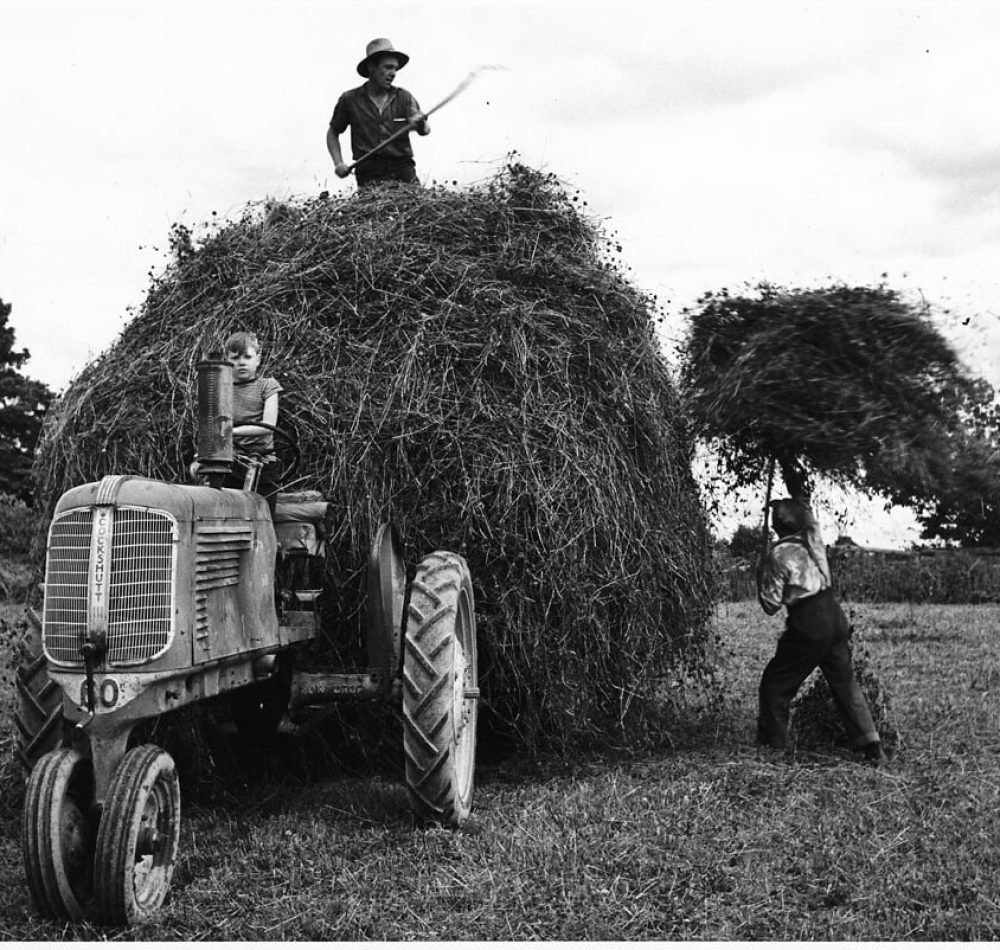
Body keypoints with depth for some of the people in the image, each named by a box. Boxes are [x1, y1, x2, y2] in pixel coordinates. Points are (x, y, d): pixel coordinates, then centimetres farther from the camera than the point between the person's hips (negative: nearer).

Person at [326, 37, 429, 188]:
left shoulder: (404, 98, 9)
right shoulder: (350, 99, 7)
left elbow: (425, 130, -3)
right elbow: (332, 133, 18)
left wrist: (420, 124, -27)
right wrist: (339, 163, 4)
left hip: (404, 173, 1)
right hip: (370, 177, -1)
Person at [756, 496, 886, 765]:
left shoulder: (778, 556, -12)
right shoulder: (813, 539, 5)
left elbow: (771, 605, -7)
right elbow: (810, 518, 31)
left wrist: (761, 578, 6)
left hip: (808, 627, -6)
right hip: (835, 618, 6)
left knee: (775, 683, 10)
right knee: (846, 684, 12)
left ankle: (772, 745, 15)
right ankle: (872, 746, 8)